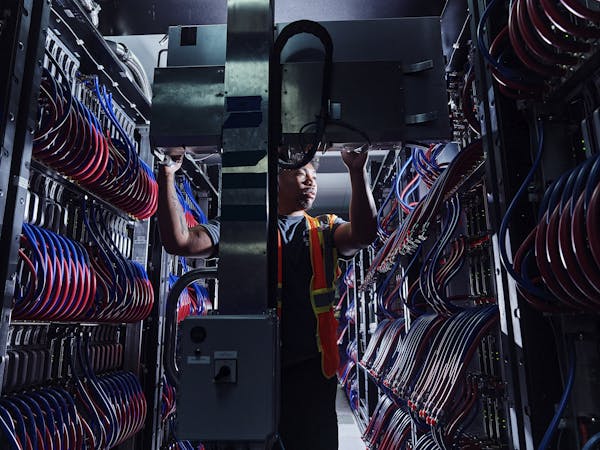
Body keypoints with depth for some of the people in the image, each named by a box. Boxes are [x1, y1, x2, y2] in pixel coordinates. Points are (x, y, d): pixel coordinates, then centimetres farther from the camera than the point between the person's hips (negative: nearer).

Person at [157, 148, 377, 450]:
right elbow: (179, 241, -8)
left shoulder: (326, 230, 10)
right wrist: (167, 176, -15)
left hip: (311, 368, 2)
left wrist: (358, 172, -22)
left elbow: (363, 234, -12)